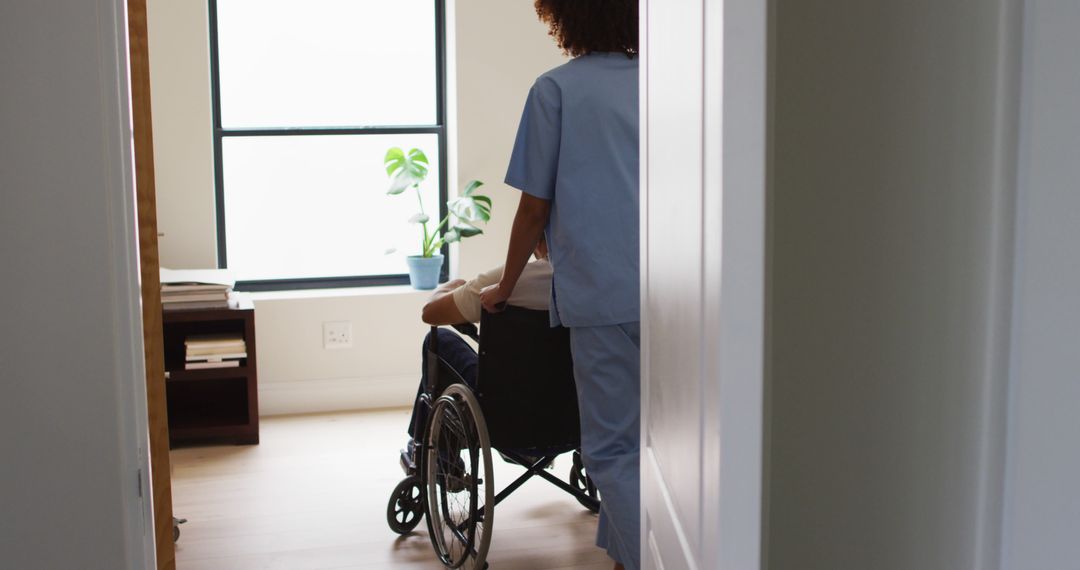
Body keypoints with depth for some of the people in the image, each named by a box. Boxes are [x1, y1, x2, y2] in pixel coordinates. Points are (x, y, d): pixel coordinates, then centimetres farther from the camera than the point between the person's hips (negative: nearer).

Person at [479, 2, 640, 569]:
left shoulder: (555, 89, 0)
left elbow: (535, 207, 1)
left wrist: (505, 286, 15)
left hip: (605, 294, -5)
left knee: (614, 450, 2)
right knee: (627, 438, 16)